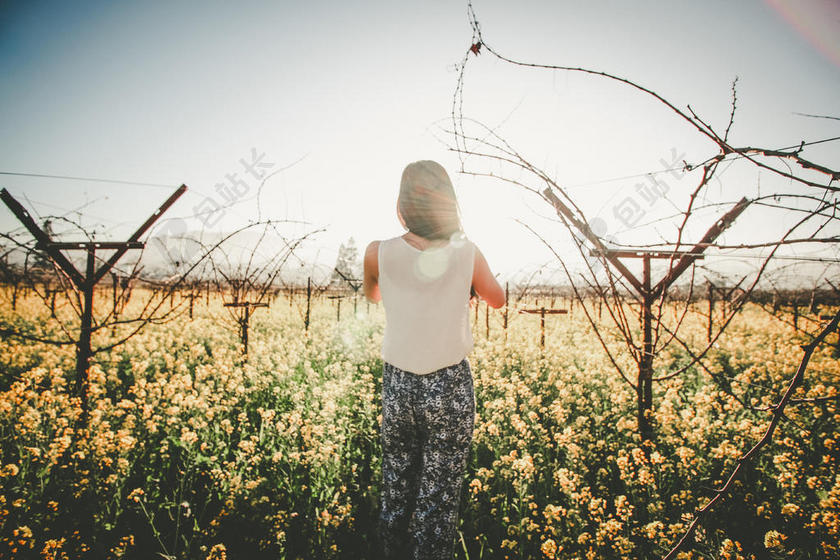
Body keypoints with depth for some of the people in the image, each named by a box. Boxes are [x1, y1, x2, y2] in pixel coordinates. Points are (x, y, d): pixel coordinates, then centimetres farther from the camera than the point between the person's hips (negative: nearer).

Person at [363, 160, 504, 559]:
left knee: (397, 490, 20)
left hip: (398, 385, 1)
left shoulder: (379, 254, -12)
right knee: (439, 496, 12)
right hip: (451, 388, -1)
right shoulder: (466, 252, -12)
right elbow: (497, 300, 8)